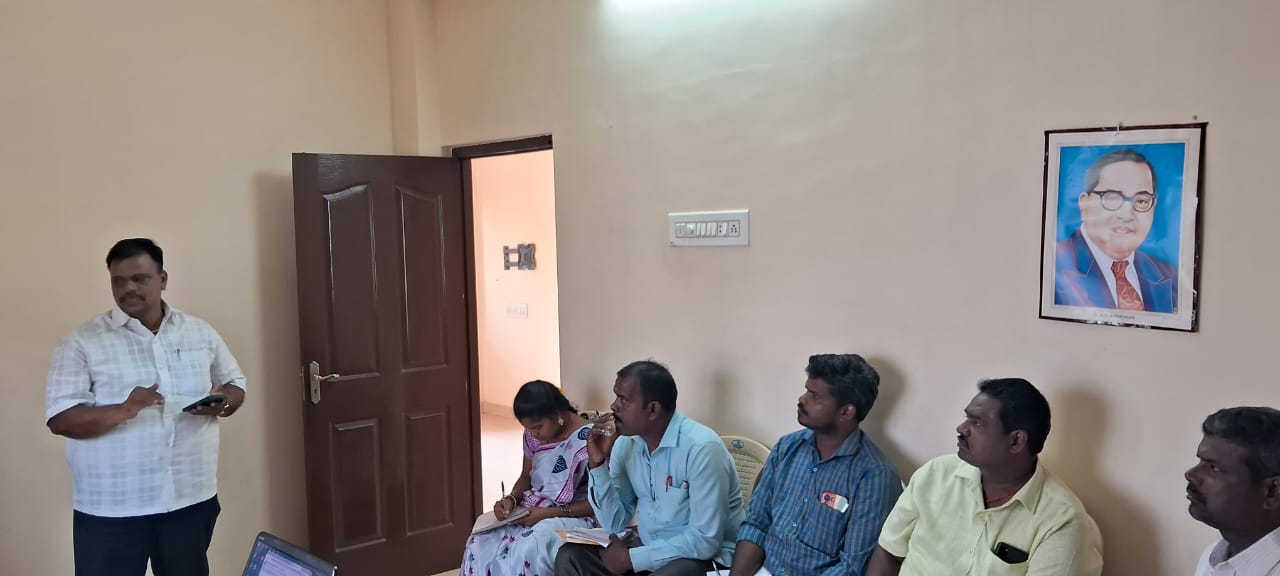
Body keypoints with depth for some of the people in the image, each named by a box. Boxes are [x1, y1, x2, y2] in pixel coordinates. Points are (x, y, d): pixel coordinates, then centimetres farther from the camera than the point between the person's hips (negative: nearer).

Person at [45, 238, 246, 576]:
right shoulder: (83, 343, -4)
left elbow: (235, 384, 13)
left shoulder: (201, 333, 6)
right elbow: (60, 418, -9)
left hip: (191, 499, 3)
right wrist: (123, 411, -27)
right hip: (110, 509, -3)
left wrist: (223, 400, -10)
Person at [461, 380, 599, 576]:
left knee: (526, 551, -34)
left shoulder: (588, 441, -20)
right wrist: (511, 499, -6)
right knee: (481, 542, -18)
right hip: (533, 509, 7)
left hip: (573, 516, -6)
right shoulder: (533, 434, 1)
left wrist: (550, 513, -22)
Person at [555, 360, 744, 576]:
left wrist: (631, 558, -20)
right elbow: (615, 524, 2)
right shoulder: (625, 443, -1)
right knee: (570, 557, -6)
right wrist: (598, 465, -11)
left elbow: (706, 540, -25)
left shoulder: (702, 447, -23)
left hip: (703, 555, -7)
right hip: (649, 546, 7)